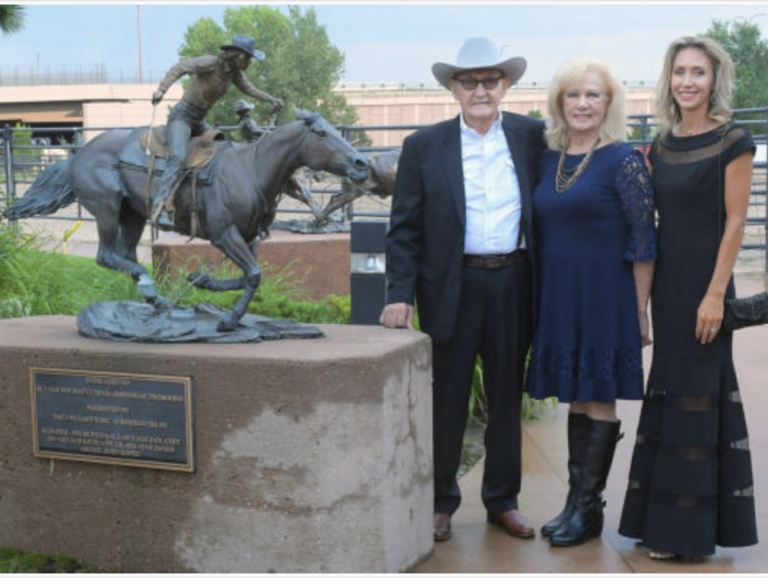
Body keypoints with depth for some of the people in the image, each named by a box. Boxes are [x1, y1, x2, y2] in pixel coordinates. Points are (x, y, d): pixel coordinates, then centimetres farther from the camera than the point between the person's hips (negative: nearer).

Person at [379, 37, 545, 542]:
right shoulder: (424, 147, 0)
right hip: (452, 288, -1)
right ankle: (440, 503, 20)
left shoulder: (533, 136, 4)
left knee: (507, 396, 12)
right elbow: (404, 229, -1)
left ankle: (503, 501, 26)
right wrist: (400, 293, -9)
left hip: (513, 285, 2)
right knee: (446, 400, 6)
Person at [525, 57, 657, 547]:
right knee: (577, 399, 13)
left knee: (600, 401, 2)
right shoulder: (549, 160, 10)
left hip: (604, 299, -6)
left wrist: (640, 310, -11)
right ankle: (575, 502, 22)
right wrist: (543, 300, 11)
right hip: (558, 299, 6)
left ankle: (589, 509, 11)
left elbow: (643, 242, -10)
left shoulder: (623, 160, -8)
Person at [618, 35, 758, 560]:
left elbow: (735, 221, -12)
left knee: (695, 397, -1)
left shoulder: (733, 141, -9)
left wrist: (715, 295, -17)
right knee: (670, 394, 13)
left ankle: (686, 528, 10)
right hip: (666, 282, 7)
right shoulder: (661, 146, 10)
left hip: (704, 283, -7)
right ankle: (663, 517, 24)